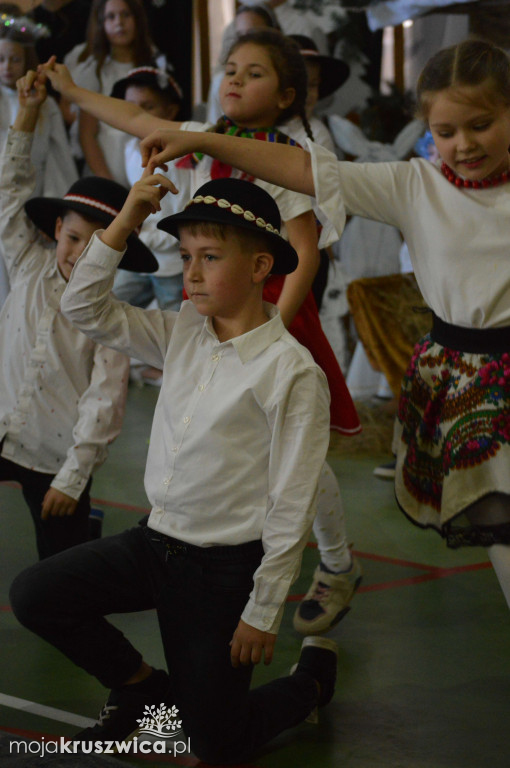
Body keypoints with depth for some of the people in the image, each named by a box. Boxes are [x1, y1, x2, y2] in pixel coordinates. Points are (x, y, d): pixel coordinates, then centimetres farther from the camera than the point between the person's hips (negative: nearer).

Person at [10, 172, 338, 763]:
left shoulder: (292, 371, -18)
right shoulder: (182, 333, 1)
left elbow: (290, 507, -16)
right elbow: (84, 309, 3)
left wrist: (262, 613, -13)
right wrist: (125, 222, -8)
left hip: (223, 568, -6)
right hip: (153, 540, 6)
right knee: (33, 594, -11)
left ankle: (314, 674, 32)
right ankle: (142, 687, 14)